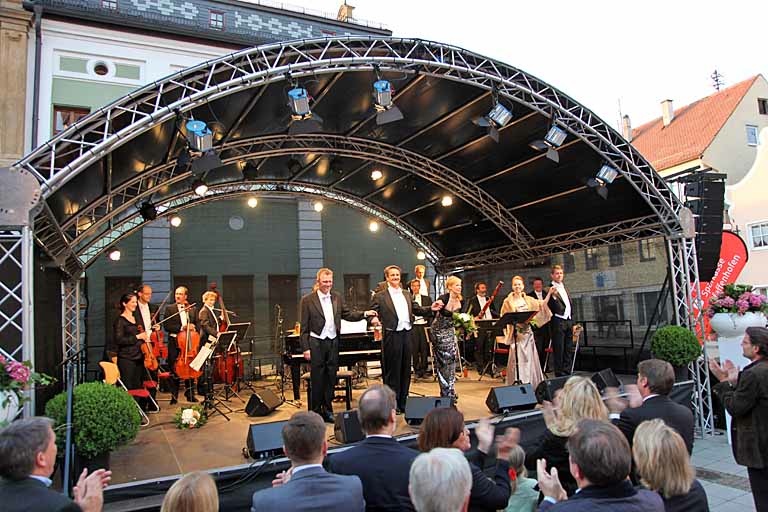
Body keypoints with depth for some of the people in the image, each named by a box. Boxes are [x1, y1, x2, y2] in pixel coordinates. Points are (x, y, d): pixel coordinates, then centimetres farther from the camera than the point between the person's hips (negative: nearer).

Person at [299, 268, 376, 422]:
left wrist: (365, 314, -4)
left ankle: (328, 410, 23)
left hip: (333, 342, 4)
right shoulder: (307, 300, -5)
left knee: (331, 378, 10)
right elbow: (304, 327, -5)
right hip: (316, 343, -4)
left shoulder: (337, 298, 8)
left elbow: (348, 315, 11)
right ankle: (316, 412, 15)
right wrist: (306, 348, -9)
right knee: (317, 379, 3)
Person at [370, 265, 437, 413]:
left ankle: (403, 402, 24)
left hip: (407, 334, 6)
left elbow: (417, 310, 17)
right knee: (392, 370, 2)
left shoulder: (407, 294, 16)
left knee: (406, 370, 12)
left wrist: (431, 308, 2)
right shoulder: (380, 296, -2)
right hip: (392, 335, -6)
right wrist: (373, 319, -27)